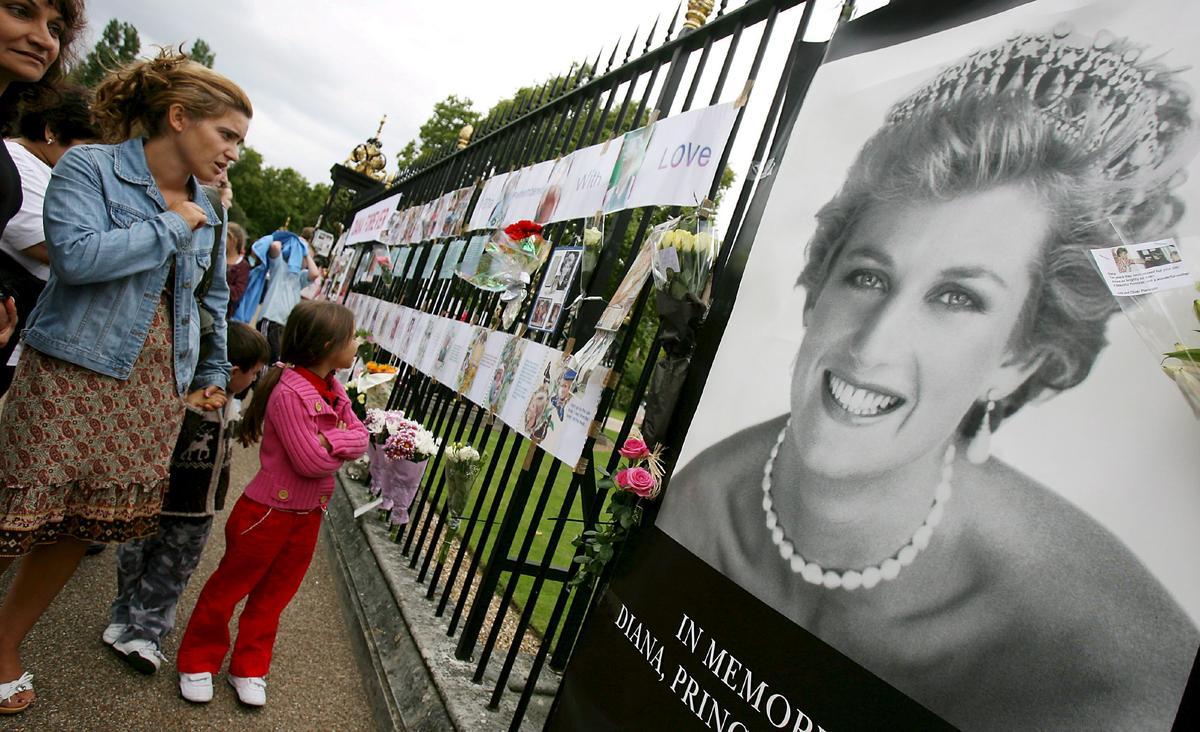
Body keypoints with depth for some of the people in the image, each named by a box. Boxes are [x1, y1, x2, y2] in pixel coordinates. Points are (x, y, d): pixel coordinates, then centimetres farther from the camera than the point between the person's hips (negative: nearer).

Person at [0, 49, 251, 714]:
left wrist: (212, 377, 17)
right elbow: (76, 254, -23)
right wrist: (171, 225, -12)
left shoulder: (207, 211, 11)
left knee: (83, 523, 11)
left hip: (156, 389, 5)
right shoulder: (89, 167, -6)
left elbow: (214, 299, 21)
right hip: (71, 372, -5)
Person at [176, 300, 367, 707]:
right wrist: (343, 447, -10)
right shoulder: (289, 392, -26)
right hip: (268, 511, -7)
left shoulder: (335, 391, 1)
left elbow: (361, 438, -6)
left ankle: (249, 669, 35)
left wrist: (330, 441, -23)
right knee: (229, 586, 14)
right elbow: (311, 462, -27)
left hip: (308, 515, 7)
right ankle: (198, 663, 33)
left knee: (273, 596, 19)